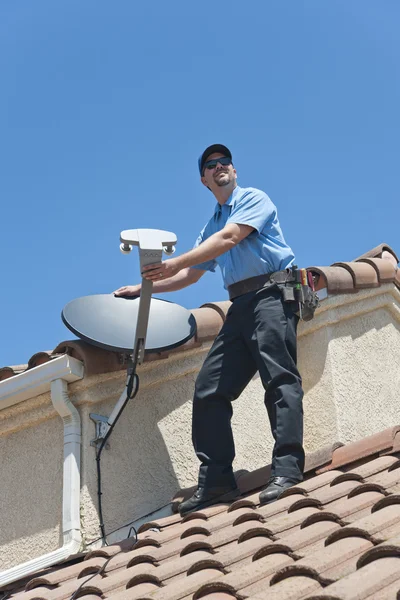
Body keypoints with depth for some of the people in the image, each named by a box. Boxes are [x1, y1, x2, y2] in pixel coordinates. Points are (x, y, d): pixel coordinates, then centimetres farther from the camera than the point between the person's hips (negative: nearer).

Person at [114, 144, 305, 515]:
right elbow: (191, 276, 33)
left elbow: (229, 238, -12)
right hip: (240, 306, 8)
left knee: (279, 379, -19)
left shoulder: (253, 199, 6)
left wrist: (176, 263, -19)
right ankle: (216, 481, -4)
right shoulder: (212, 226, 28)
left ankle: (287, 470, -27)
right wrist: (142, 289, 27)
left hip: (272, 294, -8)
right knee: (210, 389, -2)